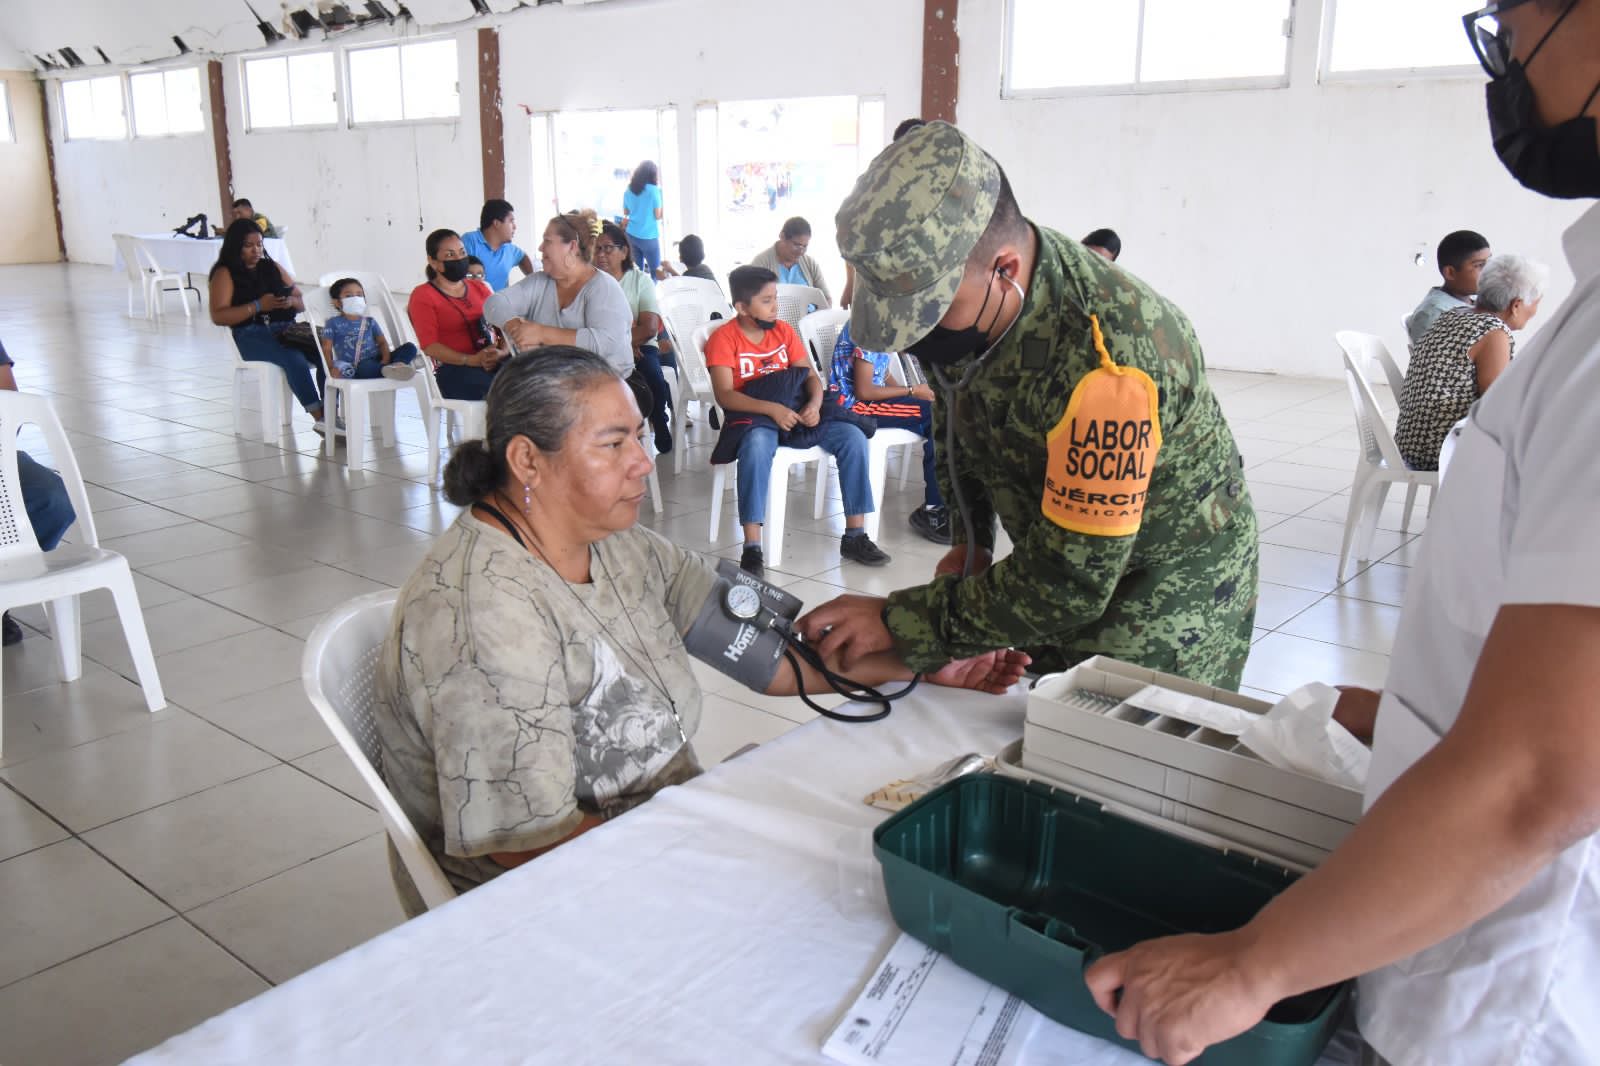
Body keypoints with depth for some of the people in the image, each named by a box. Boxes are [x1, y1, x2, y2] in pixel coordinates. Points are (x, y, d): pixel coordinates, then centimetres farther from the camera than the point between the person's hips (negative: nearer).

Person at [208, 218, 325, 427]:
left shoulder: (274, 268, 22)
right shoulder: (225, 274, 7)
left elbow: (302, 303, 21)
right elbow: (218, 316, -5)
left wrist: (290, 301, -4)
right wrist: (258, 306, -14)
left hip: (287, 329, 5)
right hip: (252, 334, -5)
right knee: (294, 358, -35)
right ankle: (320, 417, -36)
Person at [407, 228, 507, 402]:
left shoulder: (479, 288, 26)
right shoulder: (423, 295, 9)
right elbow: (429, 346, -4)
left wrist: (502, 352, -9)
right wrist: (471, 360, -18)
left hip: (495, 362, 5)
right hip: (454, 369, -5)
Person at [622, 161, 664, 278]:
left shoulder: (629, 190, 5)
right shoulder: (653, 190, -12)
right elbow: (658, 215, -8)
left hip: (632, 234, 6)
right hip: (649, 236, -6)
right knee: (656, 271, 2)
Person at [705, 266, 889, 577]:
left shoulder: (784, 330, 9)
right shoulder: (723, 338, -7)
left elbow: (809, 375, 8)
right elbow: (724, 395, -18)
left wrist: (815, 403, -15)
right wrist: (772, 408, -30)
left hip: (793, 412, 5)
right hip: (751, 417, -5)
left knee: (853, 437, -16)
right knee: (758, 444, -41)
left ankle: (855, 536, -11)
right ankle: (752, 548, -37)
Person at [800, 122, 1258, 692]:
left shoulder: (1106, 364, -37)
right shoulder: (961, 290, -13)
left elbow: (1069, 585, -32)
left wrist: (900, 621, -27)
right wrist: (968, 538, 3)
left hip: (1163, 596, -6)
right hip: (1059, 557, 7)